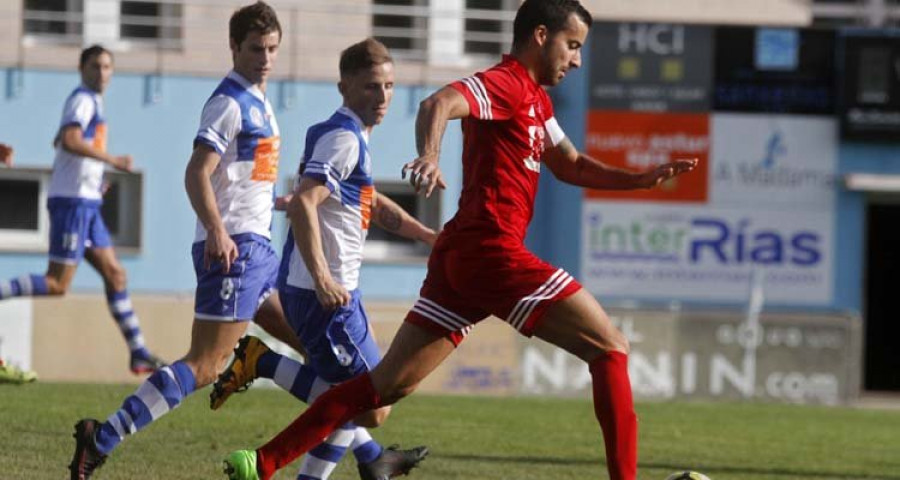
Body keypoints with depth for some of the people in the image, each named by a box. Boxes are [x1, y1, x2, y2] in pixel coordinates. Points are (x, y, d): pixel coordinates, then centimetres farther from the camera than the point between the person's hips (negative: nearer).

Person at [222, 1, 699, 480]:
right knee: (610, 349, -5)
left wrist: (641, 179, 18)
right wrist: (429, 158, -47)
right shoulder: (504, 84, -8)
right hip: (493, 251, -10)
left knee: (387, 384, 7)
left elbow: (571, 167, 32)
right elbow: (438, 105, -27)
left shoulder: (534, 99, 22)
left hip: (460, 258, 10)